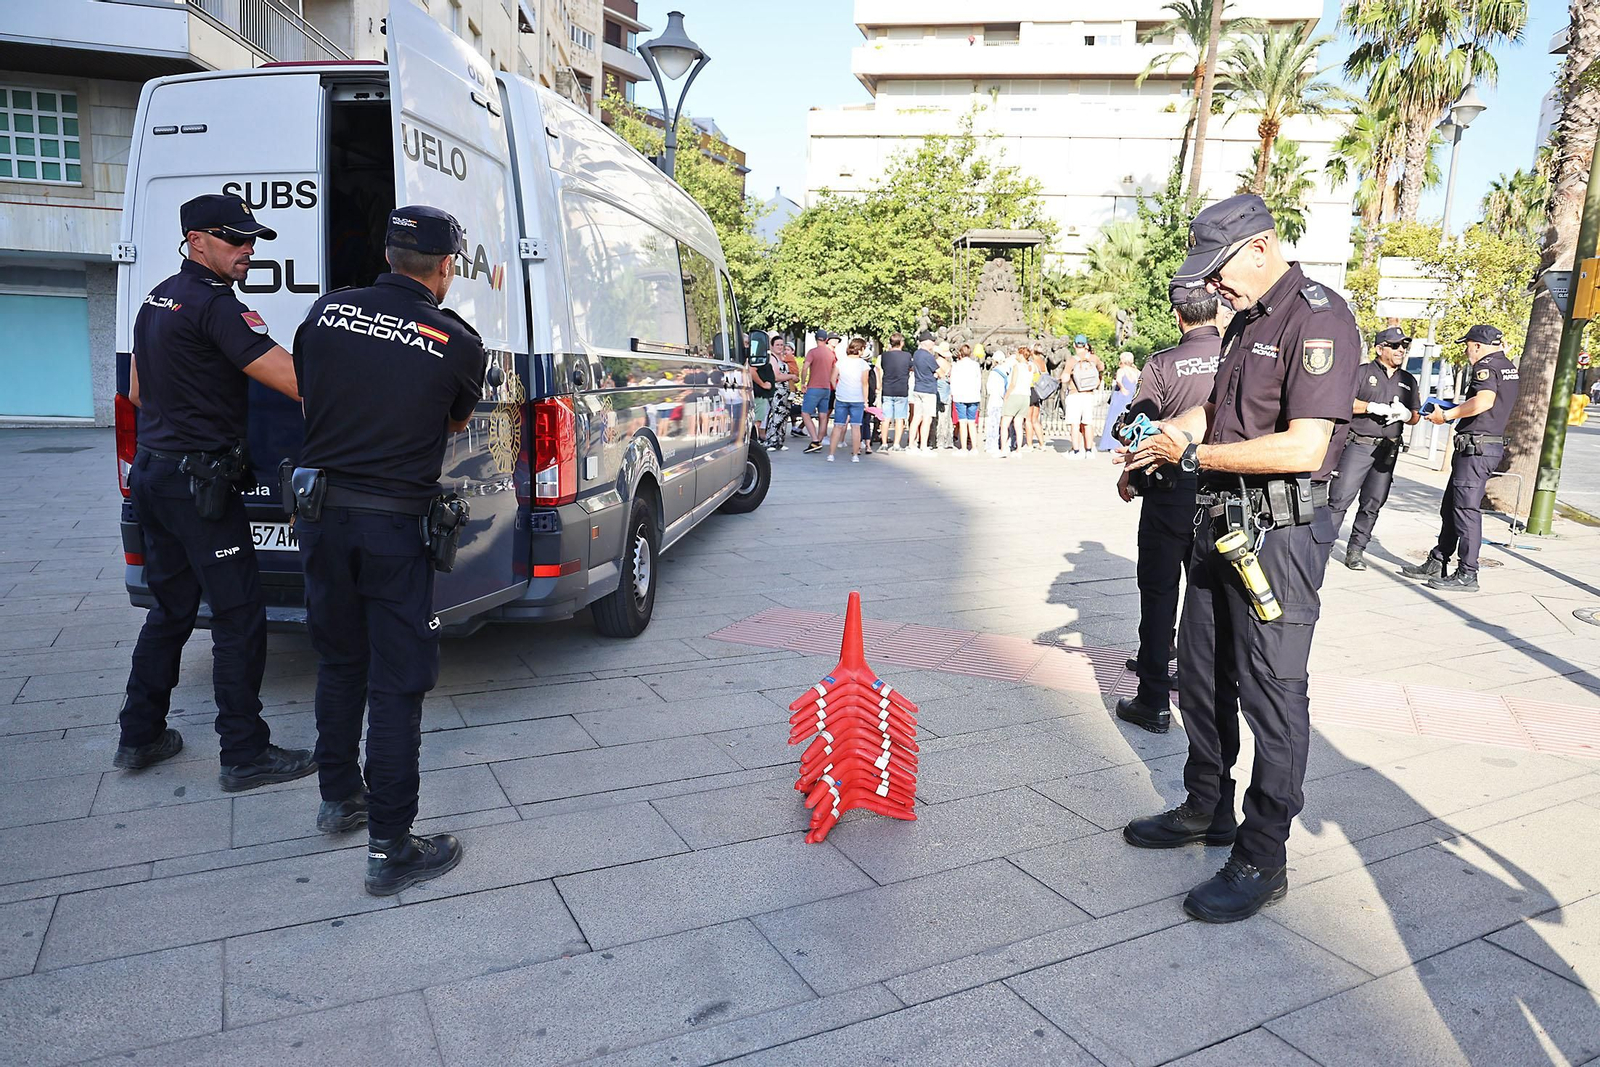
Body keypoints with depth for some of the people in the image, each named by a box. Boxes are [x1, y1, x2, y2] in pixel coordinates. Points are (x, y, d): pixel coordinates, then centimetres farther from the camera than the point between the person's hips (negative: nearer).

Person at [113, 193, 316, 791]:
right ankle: (245, 755, 3)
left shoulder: (155, 301, 15)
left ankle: (139, 736, 28)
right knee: (239, 617, -3)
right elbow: (296, 382, -25)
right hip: (200, 483, -10)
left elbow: (137, 393, 24)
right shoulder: (215, 304, -16)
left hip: (153, 473, 10)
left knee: (171, 609, 18)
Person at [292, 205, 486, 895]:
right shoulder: (457, 341, -8)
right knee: (397, 682, 2)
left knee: (339, 662, 21)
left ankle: (338, 798, 37)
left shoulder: (327, 311, 1)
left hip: (320, 512, 5)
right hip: (394, 523, -5)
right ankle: (390, 850, 8)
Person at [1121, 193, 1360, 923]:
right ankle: (1207, 809, 34)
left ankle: (1263, 858, 10)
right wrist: (1170, 432, 4)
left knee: (1271, 692, -2)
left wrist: (1194, 454, -19)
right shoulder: (1245, 321, 14)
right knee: (1201, 675, 17)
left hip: (1280, 533, -10)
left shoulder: (1318, 319, -15)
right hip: (1222, 525, 10)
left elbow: (1303, 448, -24)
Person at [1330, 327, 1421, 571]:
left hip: (1388, 450, 5)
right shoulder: (1362, 372, 2)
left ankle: (1355, 550, 12)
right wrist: (1374, 407, -17)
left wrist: (1405, 414, -4)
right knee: (1340, 498, -11)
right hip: (1358, 444, -5)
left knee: (1373, 503, 5)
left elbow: (1415, 417, 19)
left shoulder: (1408, 381, 18)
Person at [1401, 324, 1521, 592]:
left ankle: (1467, 575, -4)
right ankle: (1436, 564, 19)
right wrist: (1458, 409, 26)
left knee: (1466, 509, -7)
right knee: (1450, 507, 14)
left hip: (1476, 446, -10)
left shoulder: (1486, 366, -12)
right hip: (1493, 444, 10)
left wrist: (1447, 415, -20)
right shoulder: (1508, 367, 18)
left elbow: (1484, 400, -29)